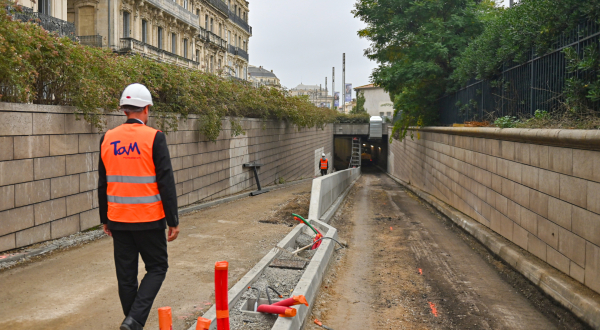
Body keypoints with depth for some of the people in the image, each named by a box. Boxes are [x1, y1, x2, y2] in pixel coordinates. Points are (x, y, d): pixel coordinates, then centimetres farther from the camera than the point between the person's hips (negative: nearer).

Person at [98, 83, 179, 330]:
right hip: (149, 219, -4)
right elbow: (166, 183, -12)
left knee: (126, 274, 13)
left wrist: (105, 219, 20)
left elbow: (102, 184, 10)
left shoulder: (107, 139, 4)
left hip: (118, 220, 4)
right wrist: (173, 221, -5)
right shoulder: (154, 138, -10)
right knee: (157, 267, 10)